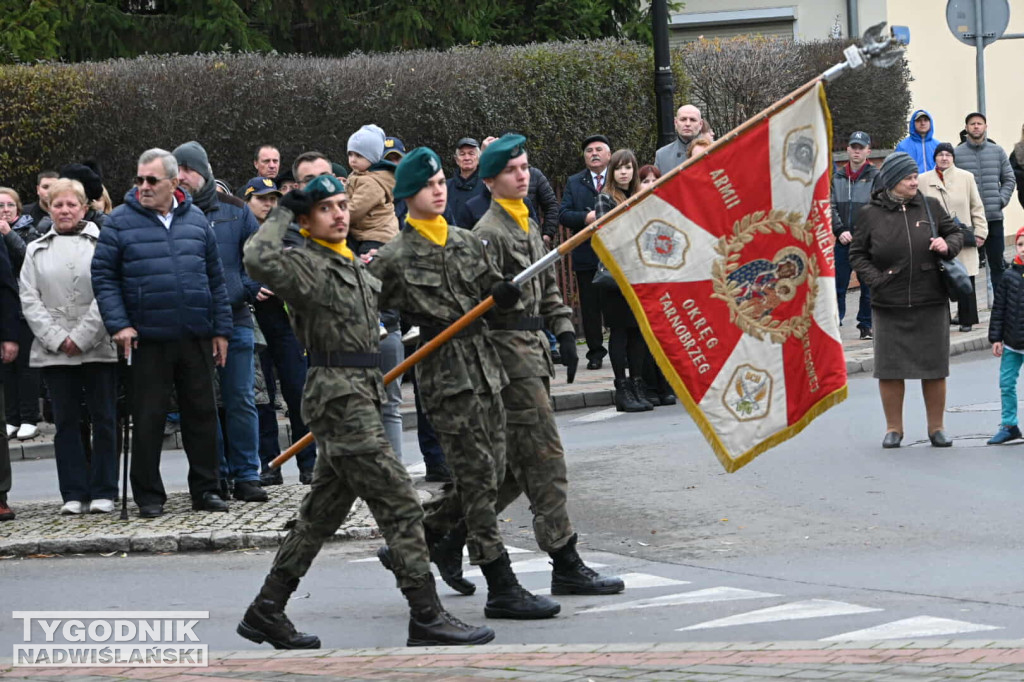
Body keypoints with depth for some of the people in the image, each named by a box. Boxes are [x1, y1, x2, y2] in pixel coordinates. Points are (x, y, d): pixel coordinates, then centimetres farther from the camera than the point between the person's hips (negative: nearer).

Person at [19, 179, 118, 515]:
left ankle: (103, 492, 5)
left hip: (98, 348, -3)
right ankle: (74, 494, 6)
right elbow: (29, 300, 5)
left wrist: (82, 337, -11)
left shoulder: (102, 244, 3)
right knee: (66, 421, 3)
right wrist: (57, 339, -7)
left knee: (104, 420, 0)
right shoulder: (36, 250, 13)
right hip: (54, 351, 3)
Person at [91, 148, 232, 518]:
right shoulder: (121, 222, -1)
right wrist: (119, 324, -12)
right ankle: (148, 495, 8)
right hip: (149, 338, -3)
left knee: (202, 413, 7)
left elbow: (216, 278, 12)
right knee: (147, 418, 1)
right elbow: (103, 276, -2)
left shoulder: (195, 220, 8)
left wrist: (220, 329, 9)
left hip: (196, 337, 3)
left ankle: (205, 488, 17)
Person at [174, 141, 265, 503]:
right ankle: (215, 477, 9)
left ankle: (246, 476, 6)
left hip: (234, 320, 0)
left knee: (241, 401, 0)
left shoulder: (233, 210, 8)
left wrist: (248, 290, -3)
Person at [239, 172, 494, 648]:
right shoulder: (306, 265, -10)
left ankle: (266, 613, 19)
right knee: (400, 505, -10)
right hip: (339, 396, -10)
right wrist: (282, 213, -15)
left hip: (361, 393, 10)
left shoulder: (351, 266, 19)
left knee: (323, 512, 13)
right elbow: (260, 260, -31)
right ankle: (426, 617, -8)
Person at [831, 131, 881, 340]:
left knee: (868, 286, 4)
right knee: (837, 285, 3)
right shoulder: (837, 177, 9)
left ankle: (866, 325, 14)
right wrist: (840, 231, -9)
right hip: (842, 242, 2)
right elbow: (830, 207, 4)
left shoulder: (875, 177, 0)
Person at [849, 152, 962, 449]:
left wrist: (948, 245, -7)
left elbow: (955, 233, 16)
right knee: (889, 368, 3)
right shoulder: (870, 214, 0)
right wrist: (875, 279, -8)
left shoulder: (930, 207, 4)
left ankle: (936, 427, 17)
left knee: (934, 368, 5)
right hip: (889, 305, -1)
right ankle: (893, 428, 17)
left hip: (931, 303, 1)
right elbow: (857, 254, 5)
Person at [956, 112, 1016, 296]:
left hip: (994, 217, 3)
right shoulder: (956, 154, -1)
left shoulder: (997, 152, 8)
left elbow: (1009, 179, 11)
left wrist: (1001, 200, -2)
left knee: (997, 264, 8)